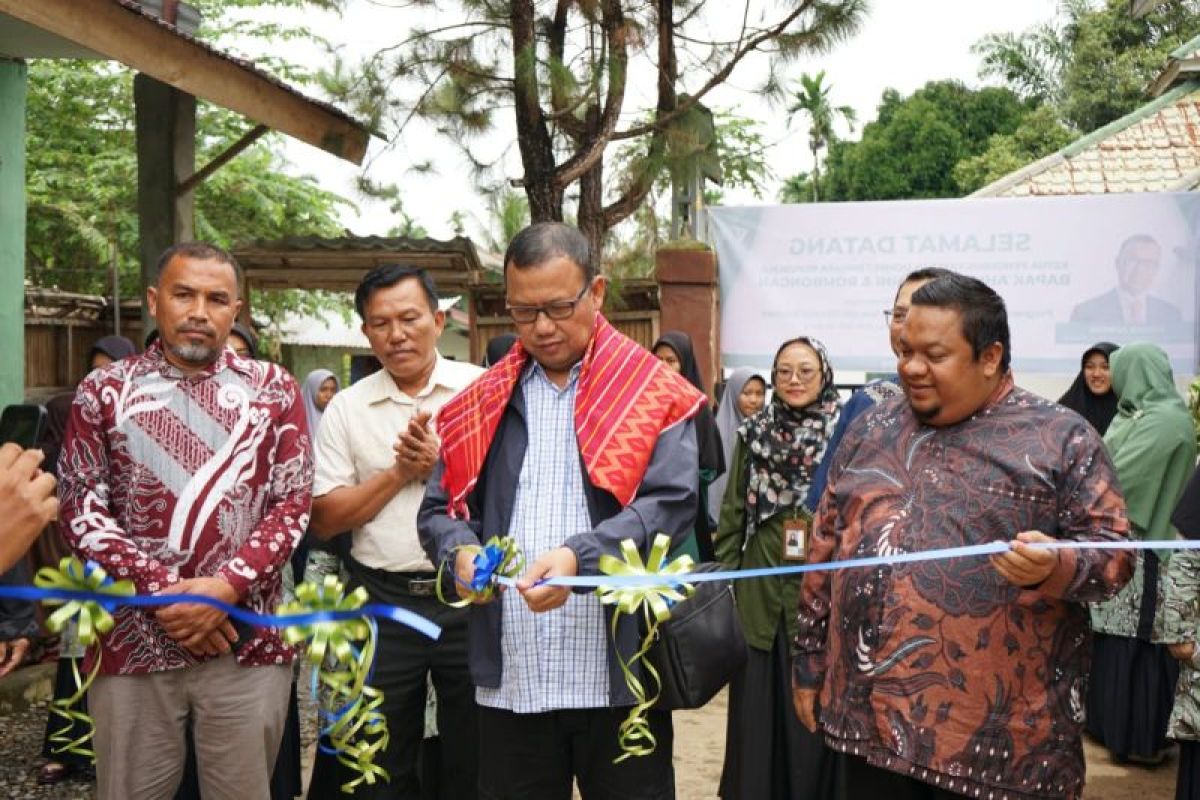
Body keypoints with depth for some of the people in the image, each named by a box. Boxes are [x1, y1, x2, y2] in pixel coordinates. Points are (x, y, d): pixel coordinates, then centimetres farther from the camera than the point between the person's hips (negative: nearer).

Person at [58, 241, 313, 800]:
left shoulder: (273, 391, 6)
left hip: (248, 644, 0)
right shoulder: (104, 390, 6)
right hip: (132, 643, 0)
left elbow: (293, 504, 0)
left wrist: (226, 587, -13)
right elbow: (80, 511, 0)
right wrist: (162, 592, -12)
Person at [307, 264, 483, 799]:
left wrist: (443, 464, -17)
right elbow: (324, 520, -1)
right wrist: (399, 472, -10)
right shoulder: (346, 409, 3)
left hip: (470, 598, -1)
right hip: (382, 603, 2)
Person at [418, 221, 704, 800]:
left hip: (618, 670, -2)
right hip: (510, 677, 3)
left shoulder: (653, 394, 1)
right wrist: (461, 551, -11)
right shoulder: (482, 403, 11)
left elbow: (672, 503, -8)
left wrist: (581, 557, -23)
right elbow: (439, 509, 13)